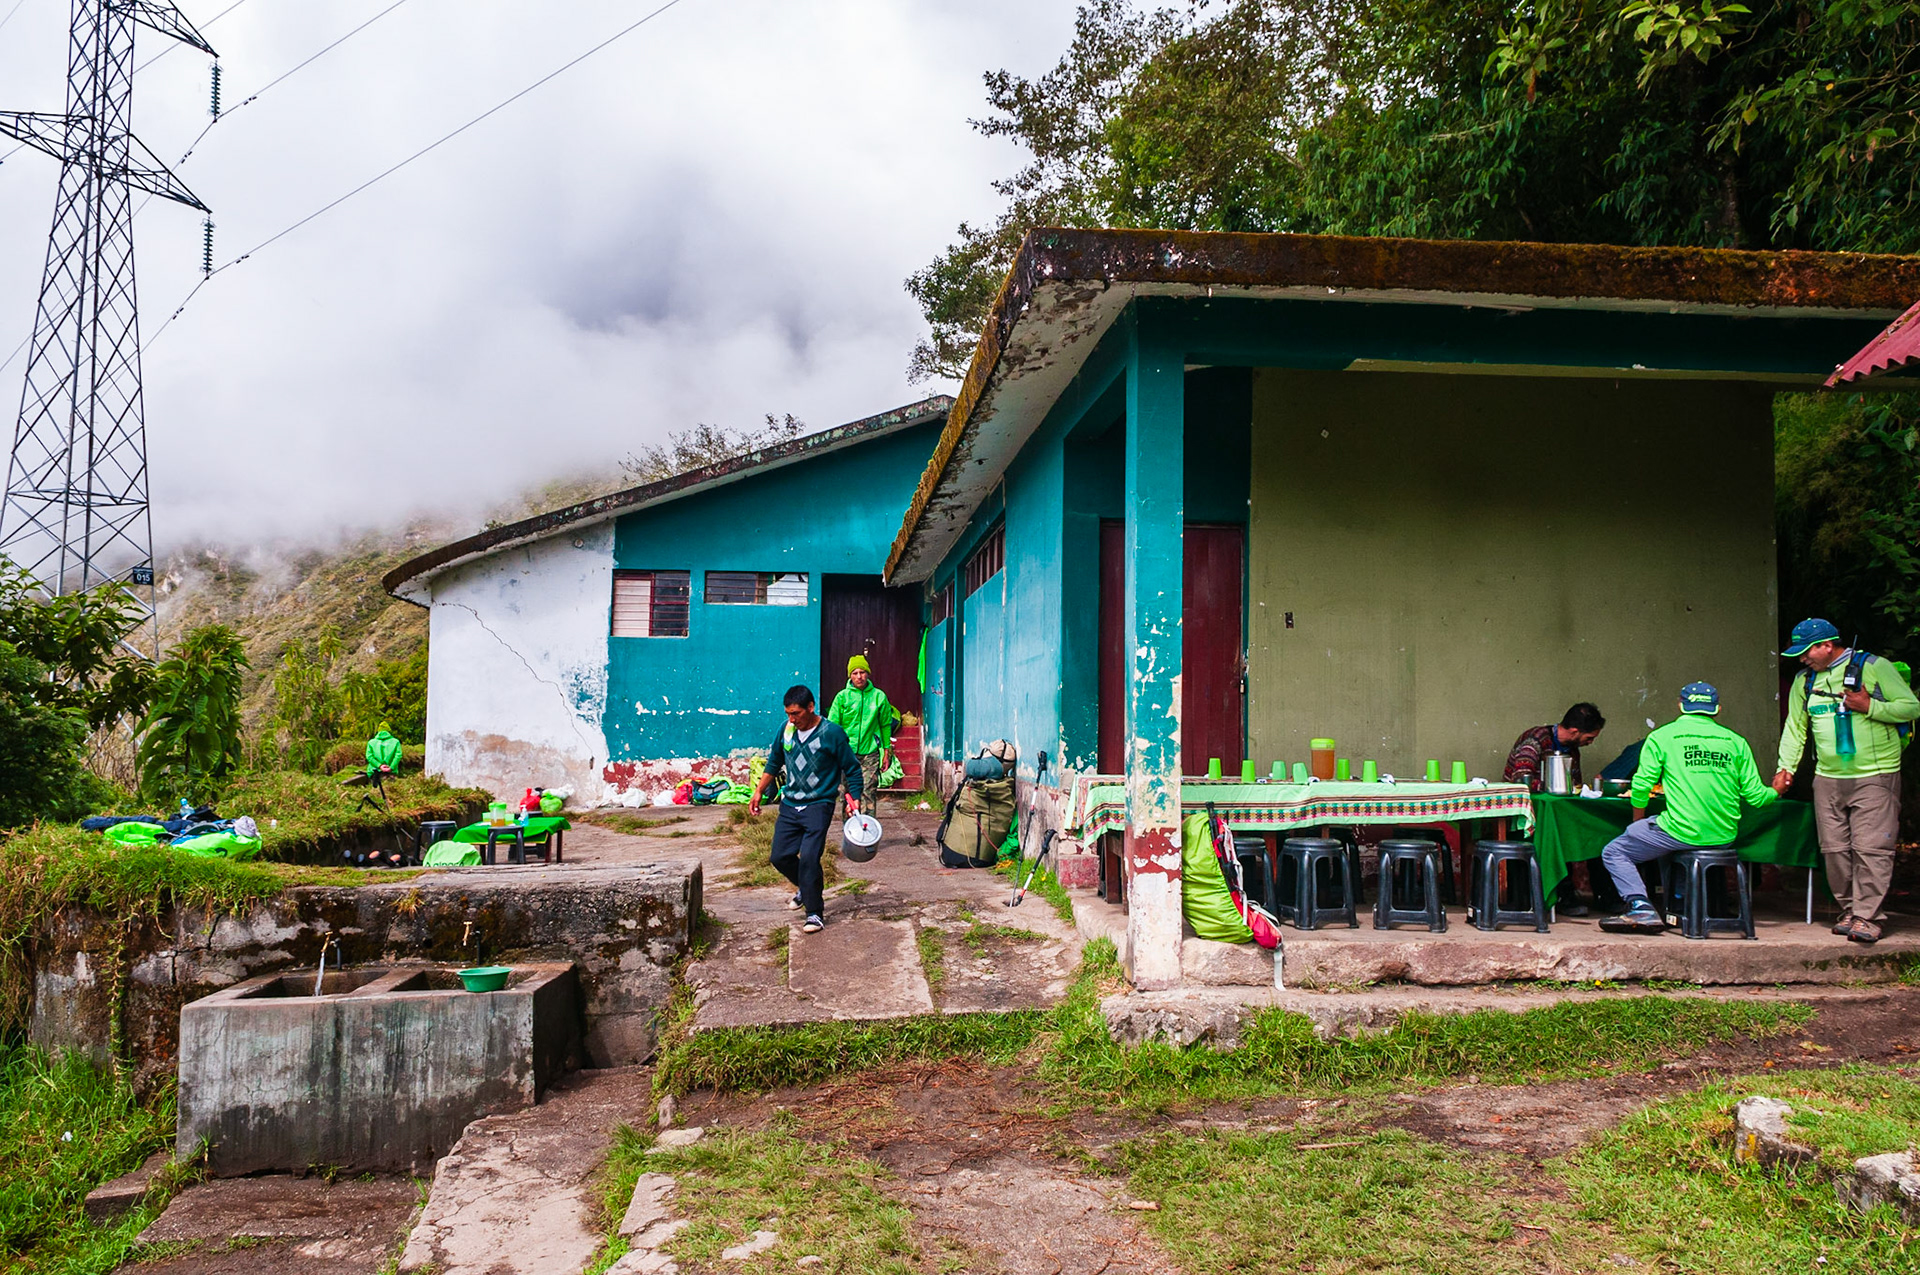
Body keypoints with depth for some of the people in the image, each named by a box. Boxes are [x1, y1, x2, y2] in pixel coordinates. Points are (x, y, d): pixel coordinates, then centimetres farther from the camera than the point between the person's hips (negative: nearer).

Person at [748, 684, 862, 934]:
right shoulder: (785, 731, 2)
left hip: (819, 805, -5)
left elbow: (852, 770, -2)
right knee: (779, 857, 5)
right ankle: (806, 888, 33)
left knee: (809, 858, -16)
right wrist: (758, 792, 17)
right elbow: (773, 763, 18)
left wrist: (854, 800, -9)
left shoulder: (832, 733, -11)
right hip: (790, 805, 6)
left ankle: (815, 912, -1)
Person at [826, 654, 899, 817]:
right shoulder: (842, 697, 1)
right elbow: (832, 726, 4)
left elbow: (885, 725, 12)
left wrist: (886, 752, 11)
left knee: (869, 791, -6)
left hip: (870, 752, 0)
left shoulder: (879, 696, 4)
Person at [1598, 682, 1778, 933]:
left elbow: (1642, 786, -6)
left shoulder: (1661, 737, 0)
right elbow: (1755, 796, 7)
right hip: (1724, 838, 6)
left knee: (1614, 853, 9)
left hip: (1681, 833, -5)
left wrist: (1637, 823, 13)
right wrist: (1775, 792, 30)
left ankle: (1640, 906, -11)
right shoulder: (1735, 741, 8)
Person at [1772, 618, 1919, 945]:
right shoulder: (1805, 680, 13)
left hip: (1875, 777, -5)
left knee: (1871, 848, -10)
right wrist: (1785, 766, 8)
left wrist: (1869, 707, -16)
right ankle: (1849, 912, 16)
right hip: (1828, 779, 6)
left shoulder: (1874, 667, -3)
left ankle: (1869, 918, -7)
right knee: (1835, 849, 5)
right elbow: (1794, 727, 18)